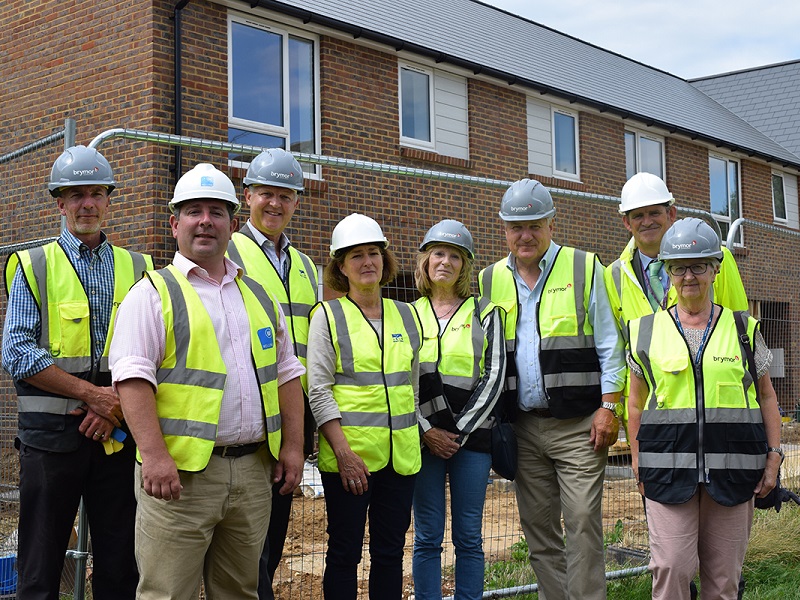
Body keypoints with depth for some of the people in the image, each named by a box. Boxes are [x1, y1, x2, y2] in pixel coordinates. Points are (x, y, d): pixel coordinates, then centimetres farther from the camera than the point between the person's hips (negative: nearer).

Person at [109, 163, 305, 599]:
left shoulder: (259, 296, 17)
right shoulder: (153, 293, -1)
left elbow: (286, 373, 18)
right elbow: (132, 376, -11)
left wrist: (293, 445, 9)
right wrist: (153, 454, -20)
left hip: (253, 469, 5)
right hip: (181, 470, -5)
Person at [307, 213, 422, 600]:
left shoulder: (407, 315, 11)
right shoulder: (328, 316, -2)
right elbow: (318, 391, -7)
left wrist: (417, 435, 15)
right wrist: (344, 453, -15)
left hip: (401, 453, 4)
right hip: (347, 454, -4)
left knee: (390, 552, 10)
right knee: (345, 553, 3)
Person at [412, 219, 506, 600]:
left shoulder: (485, 314, 6)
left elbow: (493, 379, -1)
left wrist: (459, 433, -8)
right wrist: (427, 431, -8)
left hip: (472, 435, 0)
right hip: (424, 437, 1)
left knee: (469, 537, 4)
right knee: (427, 537, 3)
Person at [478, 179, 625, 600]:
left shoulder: (584, 268, 0)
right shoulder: (491, 280, 10)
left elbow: (609, 344, -1)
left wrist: (608, 407, -8)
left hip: (578, 424, -4)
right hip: (523, 426, 4)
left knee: (582, 523, -6)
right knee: (537, 527, 9)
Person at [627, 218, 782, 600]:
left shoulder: (743, 329, 9)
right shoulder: (647, 331, 7)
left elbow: (767, 397, 12)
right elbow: (636, 403, 12)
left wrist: (774, 455, 4)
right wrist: (637, 461, 7)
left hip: (733, 467, 1)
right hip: (668, 466, -1)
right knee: (672, 568, -8)